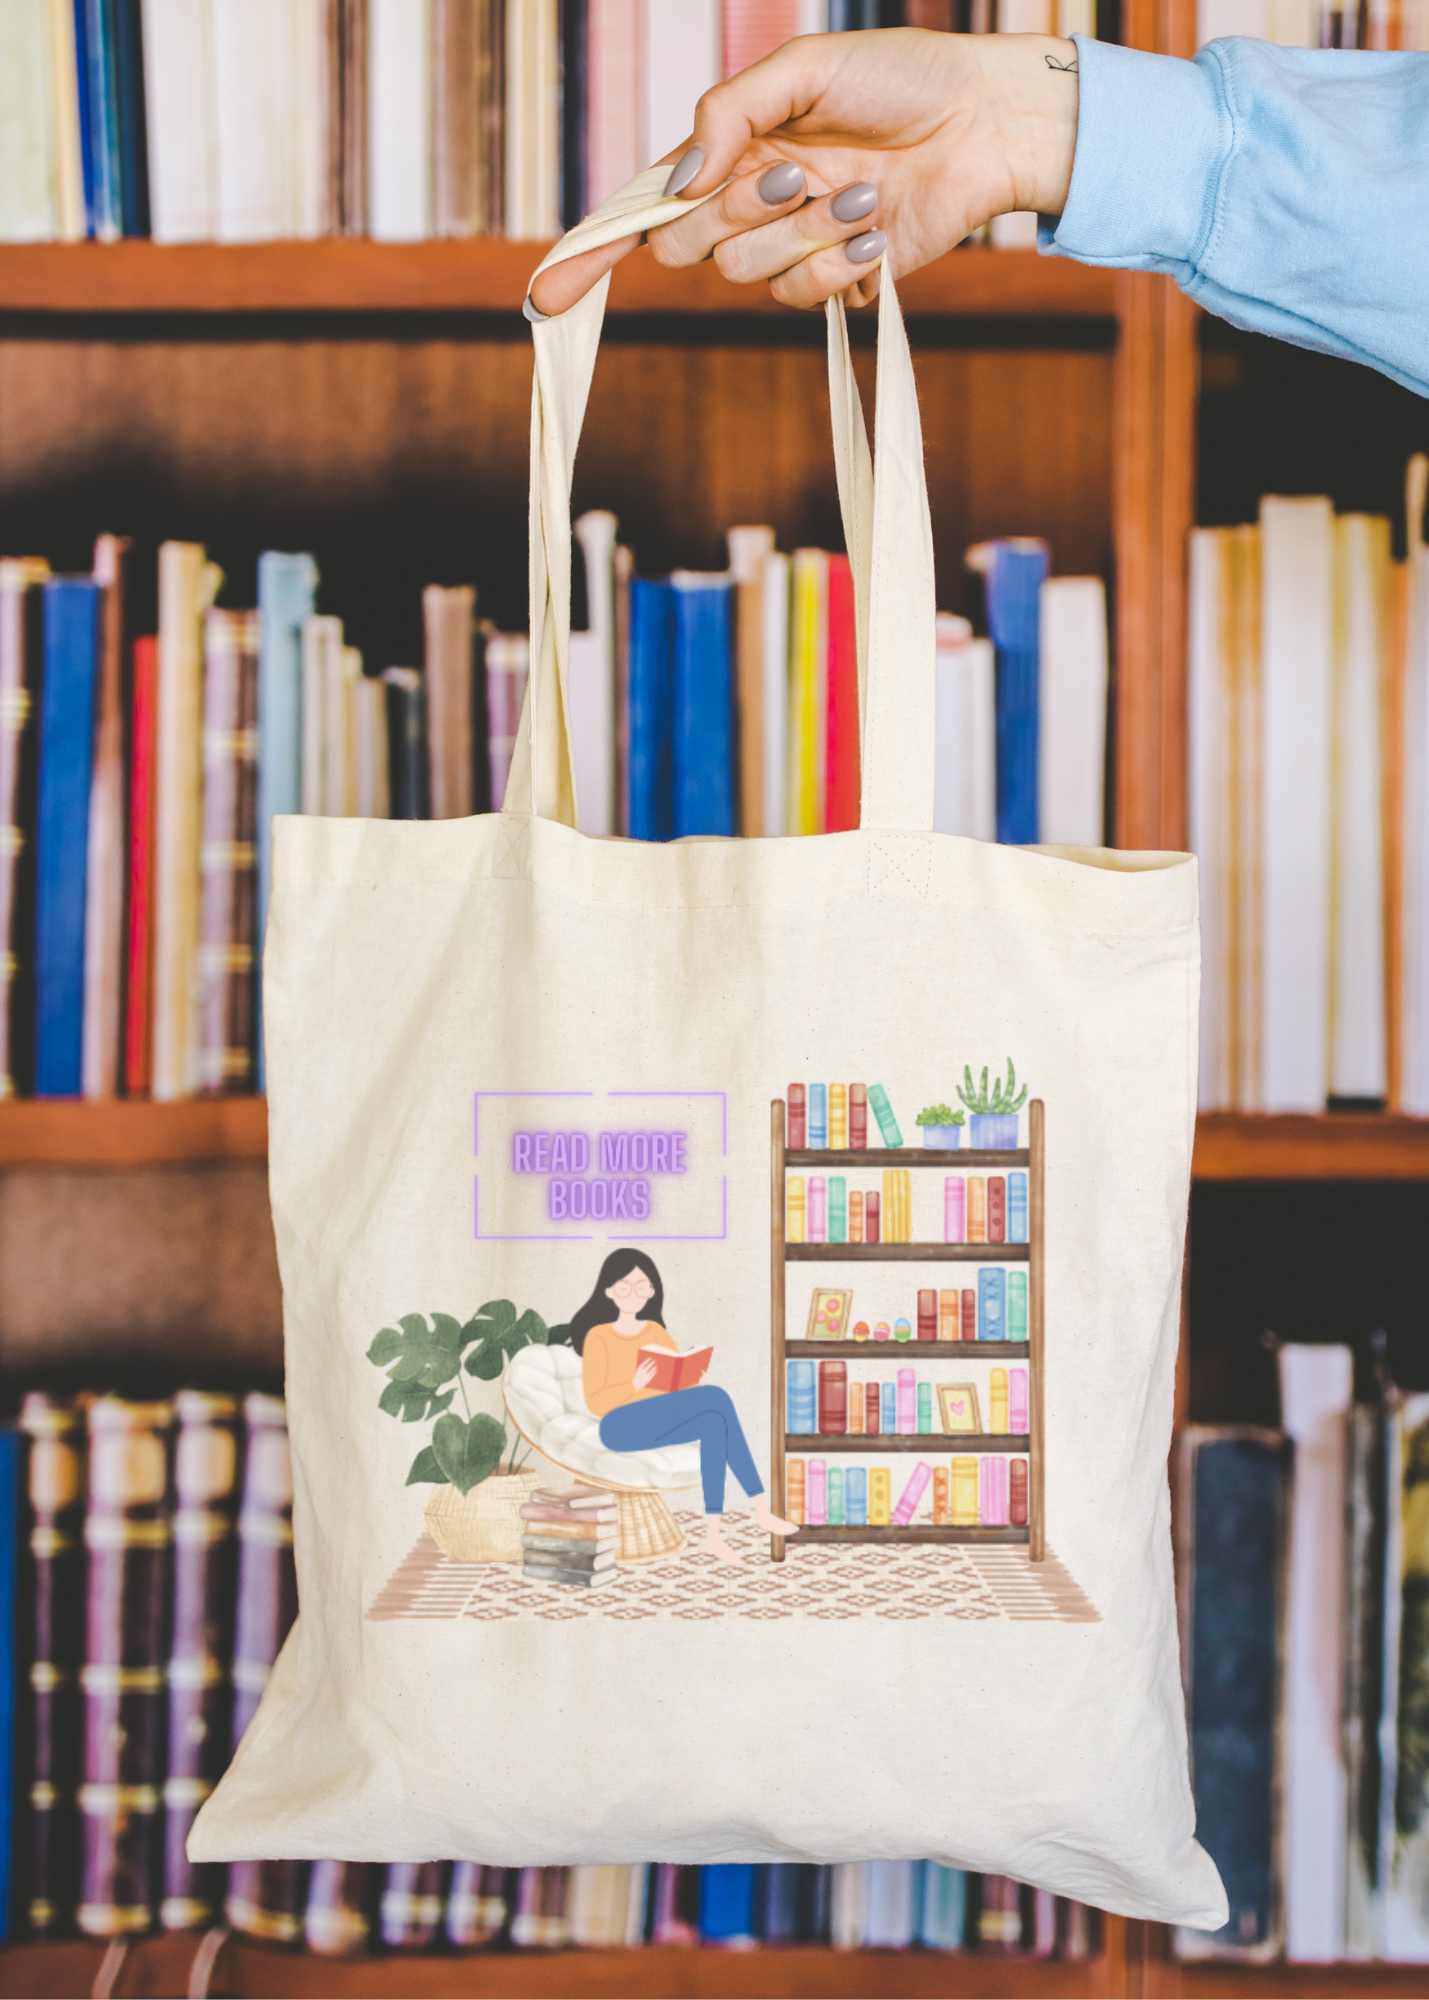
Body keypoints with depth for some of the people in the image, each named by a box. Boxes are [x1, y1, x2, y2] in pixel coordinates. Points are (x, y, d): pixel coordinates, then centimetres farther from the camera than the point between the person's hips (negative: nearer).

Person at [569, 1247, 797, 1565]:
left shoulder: (654, 1331, 14)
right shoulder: (598, 1336, -3)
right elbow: (595, 1401, -9)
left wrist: (698, 1381, -13)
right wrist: (636, 1385, -25)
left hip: (654, 1428, 6)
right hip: (620, 1427, -6)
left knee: (714, 1422, -29)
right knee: (717, 1398, -25)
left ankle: (713, 1532, -29)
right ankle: (762, 1512, -25)